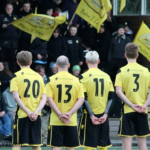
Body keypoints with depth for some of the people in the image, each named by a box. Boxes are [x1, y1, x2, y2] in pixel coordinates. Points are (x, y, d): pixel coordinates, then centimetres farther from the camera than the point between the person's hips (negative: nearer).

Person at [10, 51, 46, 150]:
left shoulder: (17, 76, -1)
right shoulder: (39, 77, 11)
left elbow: (16, 97, -12)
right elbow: (44, 98, 3)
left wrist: (28, 112, -15)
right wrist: (36, 112, -7)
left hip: (22, 115, -3)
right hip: (36, 116, 4)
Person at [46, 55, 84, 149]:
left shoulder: (51, 80, -2)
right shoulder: (76, 80, 3)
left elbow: (49, 99, -9)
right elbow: (81, 99, -3)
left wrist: (60, 115, -10)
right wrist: (70, 113, -8)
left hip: (55, 121, -1)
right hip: (72, 121, 1)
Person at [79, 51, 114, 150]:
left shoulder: (84, 76, -7)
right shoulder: (106, 76, 6)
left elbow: (84, 99, -12)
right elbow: (111, 98, 3)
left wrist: (91, 115, -10)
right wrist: (105, 114, 0)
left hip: (90, 115, -4)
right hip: (103, 115, 4)